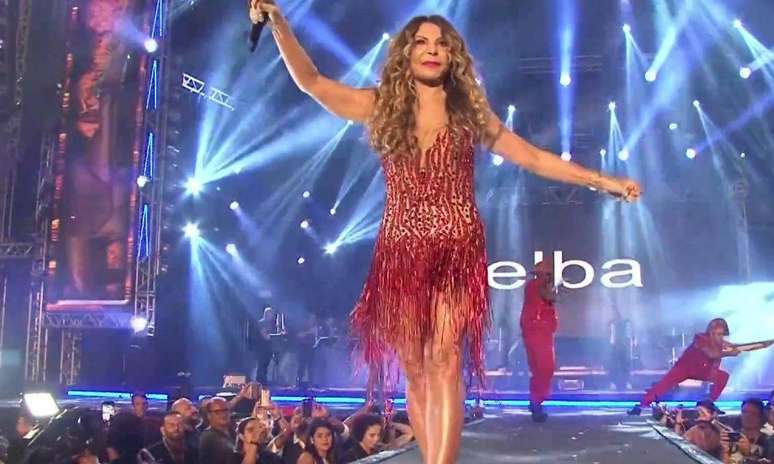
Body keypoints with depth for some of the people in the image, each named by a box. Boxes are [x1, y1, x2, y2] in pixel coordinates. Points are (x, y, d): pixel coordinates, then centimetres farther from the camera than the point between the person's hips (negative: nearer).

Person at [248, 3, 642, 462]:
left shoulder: (470, 113, 12)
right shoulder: (382, 106, 10)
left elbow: (533, 158, 16)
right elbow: (310, 80, 6)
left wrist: (602, 180, 13)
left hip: (458, 250, -1)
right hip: (401, 251, 1)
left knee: (443, 360, -14)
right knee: (415, 369, 1)